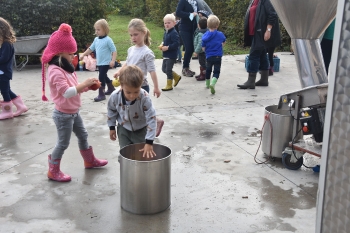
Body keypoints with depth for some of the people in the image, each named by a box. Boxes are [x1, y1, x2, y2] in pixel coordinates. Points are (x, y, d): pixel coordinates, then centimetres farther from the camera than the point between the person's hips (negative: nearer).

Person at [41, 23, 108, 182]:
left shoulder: (65, 68, 7)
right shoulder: (55, 71, -25)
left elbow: (75, 89, 11)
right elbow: (67, 92, -33)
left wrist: (88, 86, -6)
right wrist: (85, 83, -30)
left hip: (73, 112, 10)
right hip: (63, 115, -10)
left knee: (83, 135, 22)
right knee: (63, 143, 2)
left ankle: (90, 160, 41)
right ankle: (53, 171, 18)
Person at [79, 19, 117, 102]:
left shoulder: (108, 40, -14)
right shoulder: (96, 39, 7)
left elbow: (114, 51, -14)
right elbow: (91, 48, 18)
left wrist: (113, 60, -23)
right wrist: (83, 54, 14)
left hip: (106, 63, -8)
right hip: (99, 63, 8)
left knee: (101, 77, -11)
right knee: (104, 76, 20)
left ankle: (101, 94, -5)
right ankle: (111, 89, 40)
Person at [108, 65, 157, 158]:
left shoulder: (144, 98, -34)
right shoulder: (115, 96, -26)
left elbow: (151, 119, -31)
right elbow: (111, 110, -2)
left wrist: (149, 142, -33)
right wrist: (112, 127, 5)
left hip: (141, 130, -2)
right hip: (124, 129, 2)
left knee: (142, 153, 3)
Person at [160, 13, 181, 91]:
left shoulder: (174, 33, -19)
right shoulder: (166, 32, 9)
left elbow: (176, 44, -25)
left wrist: (167, 47, -23)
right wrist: (162, 45, 3)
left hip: (171, 56, -9)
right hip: (165, 55, 9)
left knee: (168, 70, -1)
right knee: (164, 69, 16)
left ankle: (169, 85, 13)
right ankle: (176, 77, 33)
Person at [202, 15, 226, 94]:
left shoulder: (205, 35, -7)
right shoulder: (220, 34, -5)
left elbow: (203, 48, -3)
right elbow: (224, 42, 15)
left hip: (209, 57, 2)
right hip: (218, 56, -1)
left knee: (208, 70, 22)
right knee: (216, 71, -1)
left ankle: (207, 84, 38)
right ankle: (212, 83, -26)